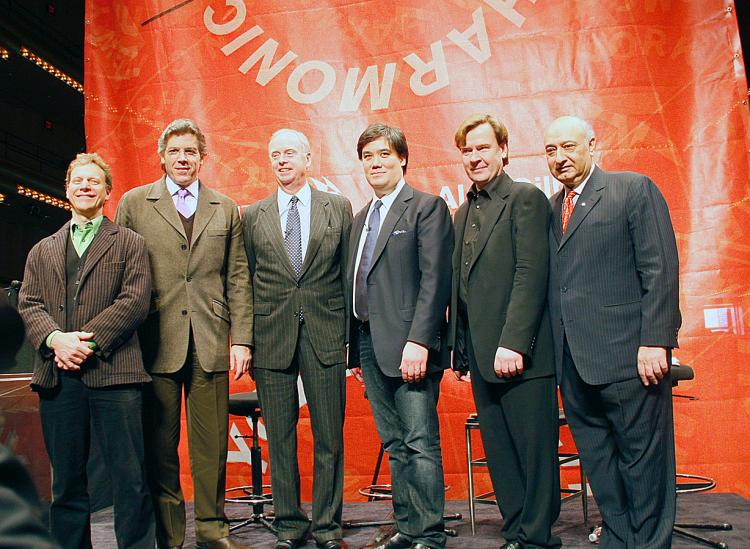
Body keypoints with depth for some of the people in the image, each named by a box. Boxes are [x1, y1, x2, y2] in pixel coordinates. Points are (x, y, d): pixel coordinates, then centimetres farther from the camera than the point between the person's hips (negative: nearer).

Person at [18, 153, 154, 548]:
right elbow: (29, 304, 9)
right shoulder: (42, 251, 22)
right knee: (66, 481, 9)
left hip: (113, 371, -3)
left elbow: (135, 301, -2)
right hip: (58, 377, 4)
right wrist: (55, 339, -11)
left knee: (129, 479, -4)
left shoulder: (129, 244, 11)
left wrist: (88, 340, -13)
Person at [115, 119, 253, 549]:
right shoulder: (134, 203, 9)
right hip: (155, 343, -1)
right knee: (160, 445, 4)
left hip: (211, 343, 1)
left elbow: (238, 279, 10)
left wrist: (241, 339, 2)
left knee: (212, 443, 4)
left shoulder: (226, 210, 13)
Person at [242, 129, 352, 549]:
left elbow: (349, 273, 7)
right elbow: (247, 281, 10)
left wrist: (354, 334, 2)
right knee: (280, 438, 7)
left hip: (325, 336, -1)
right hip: (272, 339, 1)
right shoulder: (253, 216, 10)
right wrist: (245, 340, 4)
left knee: (330, 436, 4)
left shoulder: (339, 207, 8)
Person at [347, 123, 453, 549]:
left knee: (421, 443, -4)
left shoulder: (427, 207, -3)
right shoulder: (361, 218, 20)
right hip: (370, 346, 8)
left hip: (408, 345, -7)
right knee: (395, 445, 12)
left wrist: (418, 341, -21)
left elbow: (435, 279, -12)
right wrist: (356, 349, 14)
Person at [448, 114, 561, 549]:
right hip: (482, 356, 8)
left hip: (520, 354, -7)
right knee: (499, 452, 12)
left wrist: (512, 343, -20)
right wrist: (461, 351, 13)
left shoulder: (526, 198, -5)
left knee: (535, 447, 1)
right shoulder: (464, 212, 18)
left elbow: (531, 274, -14)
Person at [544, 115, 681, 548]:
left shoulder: (635, 189, 0)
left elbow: (660, 269, -8)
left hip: (627, 352, -6)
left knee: (643, 458, 3)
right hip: (573, 361, 6)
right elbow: (548, 282, 13)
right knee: (598, 459, 12)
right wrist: (552, 351, 5)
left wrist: (654, 341, -15)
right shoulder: (551, 208, 17)